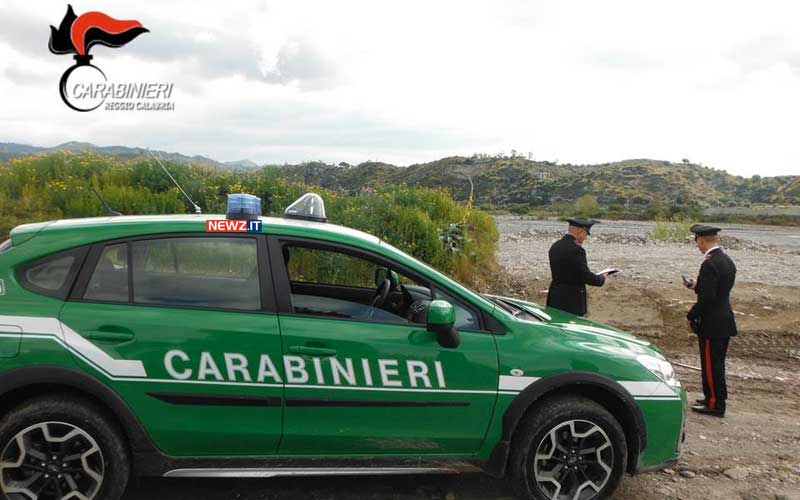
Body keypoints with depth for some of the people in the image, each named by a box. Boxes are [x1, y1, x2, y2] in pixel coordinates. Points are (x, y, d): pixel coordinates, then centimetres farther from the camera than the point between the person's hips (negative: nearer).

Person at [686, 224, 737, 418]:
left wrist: (691, 317, -13)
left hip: (712, 324, -9)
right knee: (716, 364, 19)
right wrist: (698, 285, 14)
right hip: (725, 321, 10)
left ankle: (715, 404, 9)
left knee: (711, 365, 1)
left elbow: (707, 298, -23)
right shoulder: (727, 261, 9)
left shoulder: (710, 264, -21)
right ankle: (714, 398, 30)